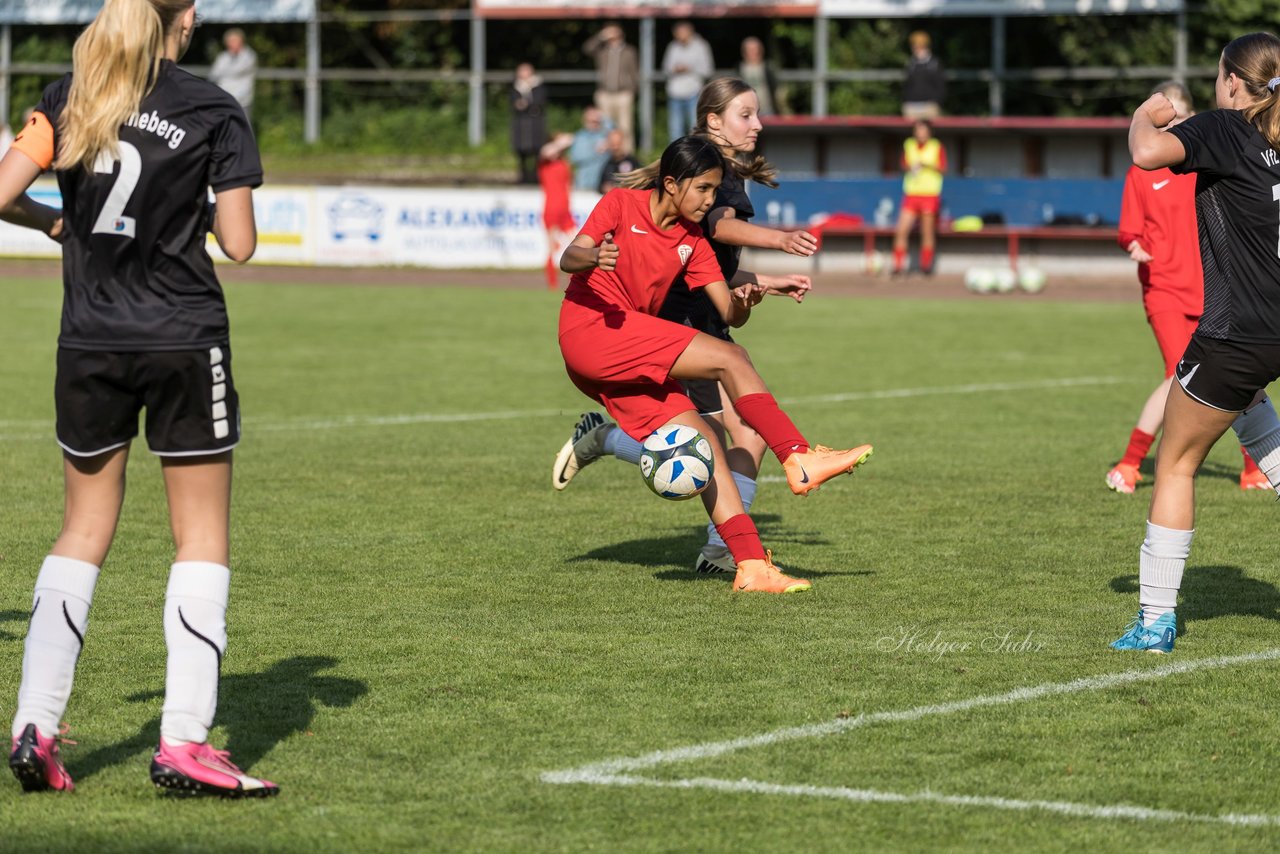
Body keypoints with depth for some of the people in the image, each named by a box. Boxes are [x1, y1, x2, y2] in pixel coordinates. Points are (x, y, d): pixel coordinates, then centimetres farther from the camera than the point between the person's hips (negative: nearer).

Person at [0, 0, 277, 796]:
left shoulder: (68, 97, 2)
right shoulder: (215, 111, -4)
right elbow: (239, 243, -5)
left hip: (91, 342, 3)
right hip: (186, 341, -3)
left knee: (84, 530, 15)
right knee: (202, 537, 4)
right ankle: (184, 741, -5)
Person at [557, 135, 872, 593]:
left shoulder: (693, 242, 15)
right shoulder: (621, 204, -1)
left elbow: (729, 315, 8)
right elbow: (568, 259, -14)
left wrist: (742, 303, -16)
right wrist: (594, 258, -37)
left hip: (631, 360, 7)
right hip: (589, 332, -7)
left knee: (704, 443, -7)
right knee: (729, 358, -18)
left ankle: (752, 567, -11)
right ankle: (799, 459, -22)